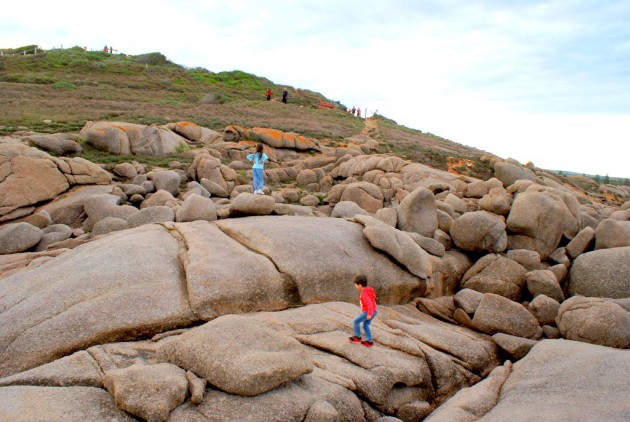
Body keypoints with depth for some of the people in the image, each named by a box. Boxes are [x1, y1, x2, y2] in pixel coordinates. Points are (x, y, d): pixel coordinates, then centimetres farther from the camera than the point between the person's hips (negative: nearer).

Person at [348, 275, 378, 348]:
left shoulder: (364, 293, -21)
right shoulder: (367, 291, 10)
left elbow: (369, 303, -30)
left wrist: (369, 314, -31)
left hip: (369, 312, -9)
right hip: (373, 311, 9)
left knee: (356, 321, 3)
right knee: (365, 325, 17)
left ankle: (357, 337, 13)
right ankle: (369, 341, 18)